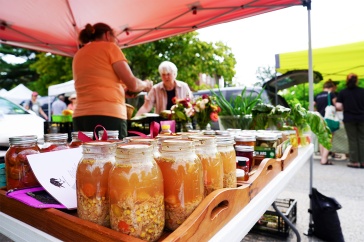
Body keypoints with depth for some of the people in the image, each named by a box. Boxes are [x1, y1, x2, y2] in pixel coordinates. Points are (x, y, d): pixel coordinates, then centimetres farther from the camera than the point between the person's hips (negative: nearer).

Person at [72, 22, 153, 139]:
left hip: (80, 116, 7)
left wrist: (122, 90, 31)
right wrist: (146, 84, 18)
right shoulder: (109, 47, 4)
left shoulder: (78, 55, 21)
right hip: (108, 116, -6)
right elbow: (132, 84, -3)